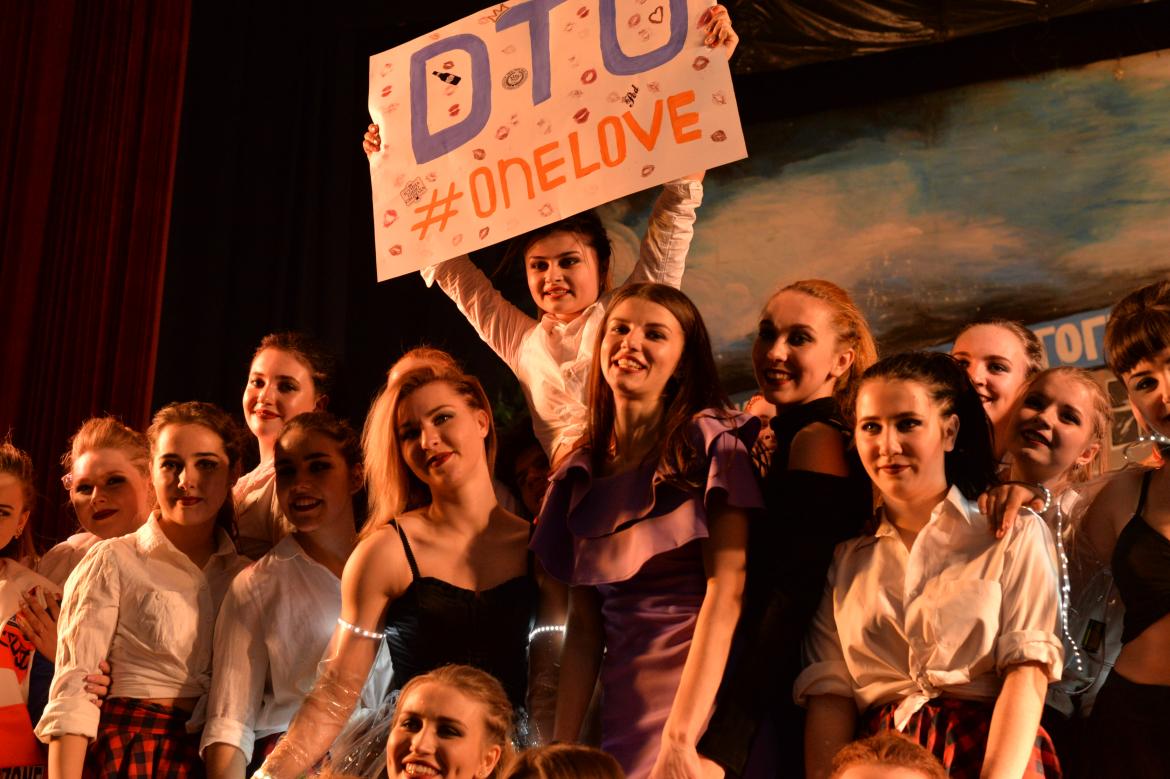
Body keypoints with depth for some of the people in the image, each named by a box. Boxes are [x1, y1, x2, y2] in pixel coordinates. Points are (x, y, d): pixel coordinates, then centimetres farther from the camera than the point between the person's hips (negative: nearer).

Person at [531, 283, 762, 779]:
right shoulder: (581, 474, 10)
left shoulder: (713, 442, -5)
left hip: (706, 708, -4)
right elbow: (583, 626, 9)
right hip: (622, 715, 4)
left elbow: (725, 592, -14)